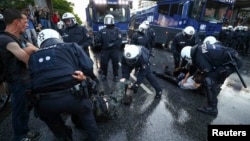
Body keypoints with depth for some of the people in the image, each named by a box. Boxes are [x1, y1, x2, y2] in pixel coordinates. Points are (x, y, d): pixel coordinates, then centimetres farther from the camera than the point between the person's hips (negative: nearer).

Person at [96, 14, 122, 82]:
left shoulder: (117, 30, 3)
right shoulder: (102, 31, 10)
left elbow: (120, 40, -7)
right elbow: (98, 40, 5)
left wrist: (112, 44, -17)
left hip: (114, 50, -2)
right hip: (105, 50, 2)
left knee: (115, 63, 4)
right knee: (103, 63, 5)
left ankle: (116, 76, 20)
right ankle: (104, 75, 27)